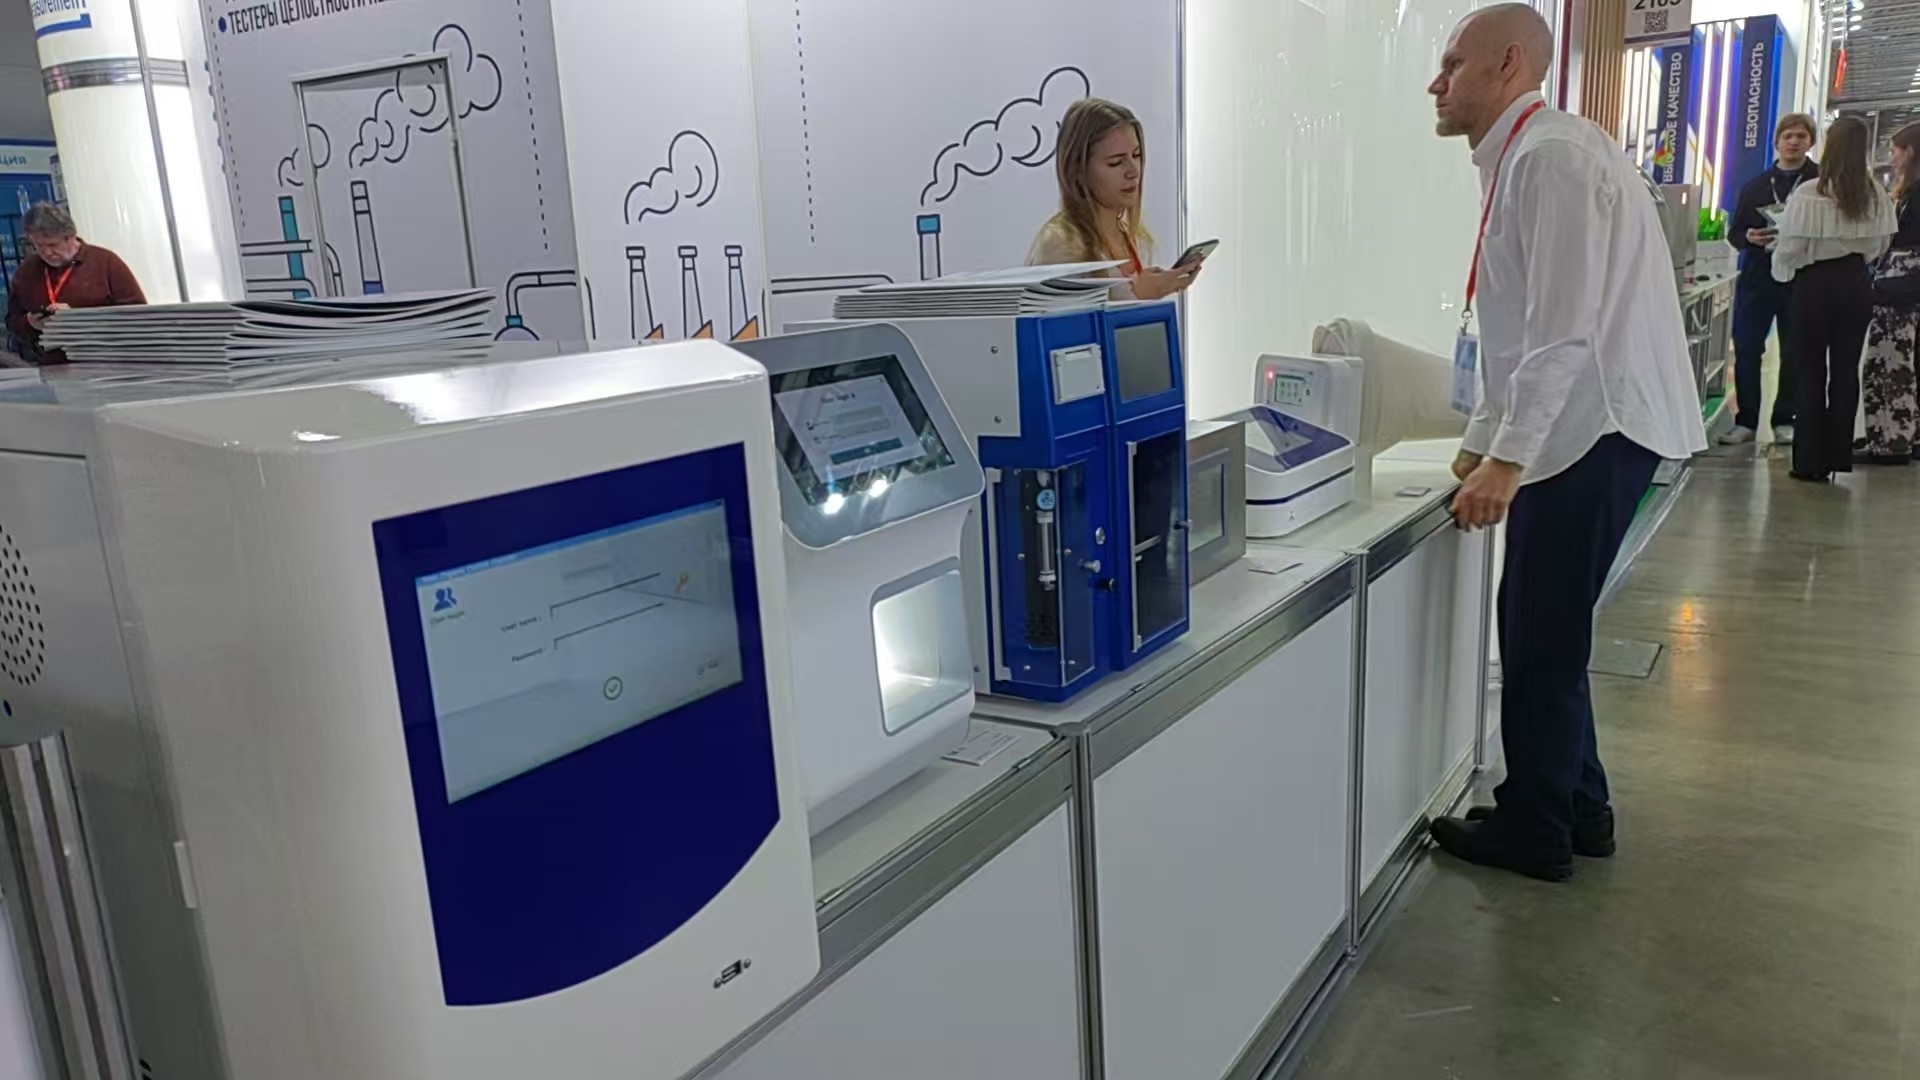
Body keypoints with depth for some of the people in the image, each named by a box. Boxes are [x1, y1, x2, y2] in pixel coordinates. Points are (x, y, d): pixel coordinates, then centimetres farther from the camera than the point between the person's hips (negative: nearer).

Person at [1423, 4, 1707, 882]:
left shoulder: (1549, 156, -16)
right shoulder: (1516, 160, 15)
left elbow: (1565, 328, -23)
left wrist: (1507, 458, -24)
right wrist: (1482, 441, 19)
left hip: (1596, 427, -9)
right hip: (1577, 427, 9)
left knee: (1540, 638, 1)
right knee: (1538, 631, 16)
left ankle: (1535, 833, 16)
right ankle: (1578, 808, 29)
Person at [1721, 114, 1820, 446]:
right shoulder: (1755, 185, 9)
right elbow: (1734, 232, 9)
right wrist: (1749, 238, -12)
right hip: (1757, 276, 2)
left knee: (1793, 353, 5)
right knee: (1746, 350, 0)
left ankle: (1784, 421, 15)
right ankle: (1746, 420, 8)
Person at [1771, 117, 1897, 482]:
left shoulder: (1809, 194, -17)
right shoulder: (1877, 195, -2)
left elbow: (1790, 248, -13)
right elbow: (1880, 246, 7)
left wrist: (1781, 270, 7)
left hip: (1815, 285, -4)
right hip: (1857, 285, 4)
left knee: (1811, 373, 3)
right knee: (1846, 371, 11)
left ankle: (1813, 462, 6)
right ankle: (1839, 455, 16)